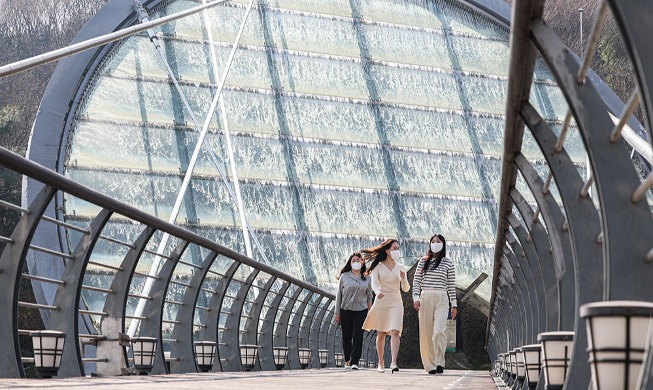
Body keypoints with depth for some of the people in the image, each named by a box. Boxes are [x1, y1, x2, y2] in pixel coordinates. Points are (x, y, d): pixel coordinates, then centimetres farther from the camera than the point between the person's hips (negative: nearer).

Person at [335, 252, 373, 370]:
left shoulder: (366, 279, 6)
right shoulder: (344, 277, 1)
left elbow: (369, 296, 12)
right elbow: (339, 295, 4)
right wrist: (337, 313, 3)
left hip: (361, 311, 0)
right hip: (346, 311, 0)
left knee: (358, 337, -8)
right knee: (346, 337, 6)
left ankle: (354, 362, -8)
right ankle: (347, 360, 24)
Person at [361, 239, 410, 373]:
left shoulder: (401, 268, 9)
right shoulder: (378, 267, 1)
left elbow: (406, 289, 8)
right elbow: (374, 284, -11)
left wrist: (403, 279, -13)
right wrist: (378, 292, -33)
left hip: (396, 302, 1)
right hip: (381, 301, -1)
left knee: (395, 332, -15)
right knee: (381, 334, 6)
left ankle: (393, 363, -23)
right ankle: (381, 363, 19)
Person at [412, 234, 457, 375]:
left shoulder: (448, 263, 7)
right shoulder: (423, 261, 11)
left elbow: (451, 285, 8)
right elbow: (416, 281, 8)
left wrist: (454, 305, 6)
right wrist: (416, 298, -5)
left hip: (441, 299, -2)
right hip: (425, 298, 2)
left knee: (438, 331, -19)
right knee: (426, 333, 1)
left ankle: (440, 362, -12)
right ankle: (430, 365, 7)